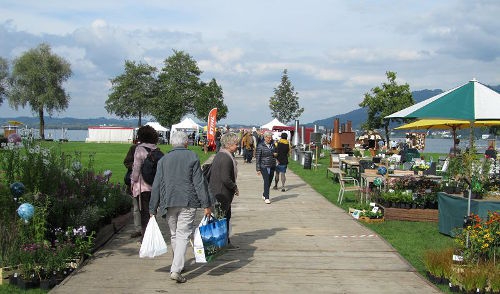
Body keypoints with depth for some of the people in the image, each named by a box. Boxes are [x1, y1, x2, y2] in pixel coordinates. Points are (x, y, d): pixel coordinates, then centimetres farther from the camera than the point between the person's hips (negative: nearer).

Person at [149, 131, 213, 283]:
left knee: (174, 235, 17)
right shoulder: (192, 157, -2)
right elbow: (199, 182, -6)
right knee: (183, 235, -3)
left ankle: (178, 265, 30)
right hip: (188, 203, -3)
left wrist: (153, 209, 11)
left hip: (169, 203, 3)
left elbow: (156, 186, 7)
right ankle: (176, 270, -13)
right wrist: (206, 205, -2)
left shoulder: (163, 160, 7)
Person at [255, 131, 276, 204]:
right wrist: (258, 169, -10)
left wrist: (275, 154, 2)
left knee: (269, 182, 10)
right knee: (266, 181, -12)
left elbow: (275, 153, 26)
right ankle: (266, 198, -9)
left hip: (272, 166, 6)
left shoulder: (272, 145, 9)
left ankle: (264, 195, 28)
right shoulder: (260, 146, -7)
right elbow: (257, 158, -7)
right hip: (264, 167, -6)